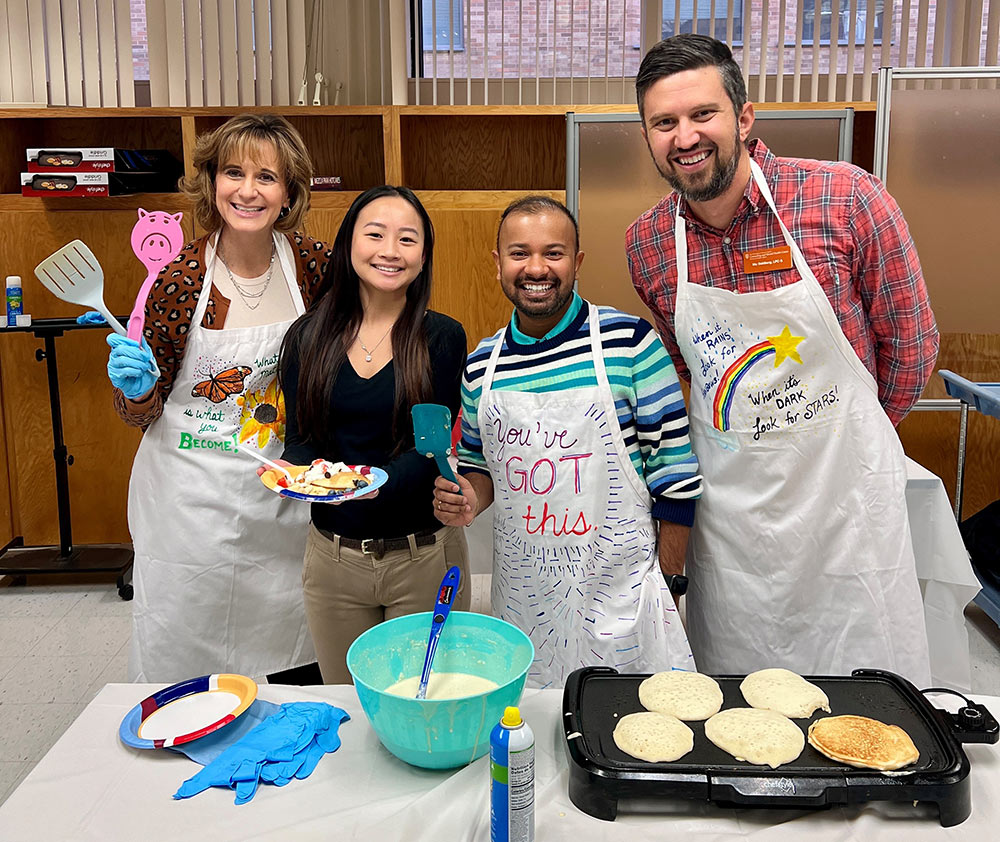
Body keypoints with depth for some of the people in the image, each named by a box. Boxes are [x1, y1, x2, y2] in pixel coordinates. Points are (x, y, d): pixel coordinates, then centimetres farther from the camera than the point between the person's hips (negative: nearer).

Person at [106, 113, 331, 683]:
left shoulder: (311, 262, -5)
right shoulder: (179, 276, -11)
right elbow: (141, 413, -1)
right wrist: (136, 388, -22)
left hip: (285, 491, 2)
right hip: (191, 499, -2)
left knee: (300, 672, 16)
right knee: (184, 667, 9)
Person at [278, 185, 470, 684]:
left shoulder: (442, 338, -6)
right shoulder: (307, 337, 2)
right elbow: (299, 438, 1)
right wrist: (301, 472, -21)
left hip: (423, 556, -2)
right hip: (332, 555, 3)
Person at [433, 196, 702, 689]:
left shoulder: (629, 342, -10)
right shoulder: (482, 364, 3)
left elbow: (674, 468, -6)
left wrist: (671, 580, -5)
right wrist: (467, 500, -5)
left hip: (618, 588, -3)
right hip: (521, 593, 4)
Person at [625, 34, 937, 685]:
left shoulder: (848, 199, -14)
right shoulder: (646, 244, -4)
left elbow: (911, 343, -2)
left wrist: (845, 436, 8)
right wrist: (741, 437, 8)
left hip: (846, 489, -2)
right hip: (726, 500, 3)